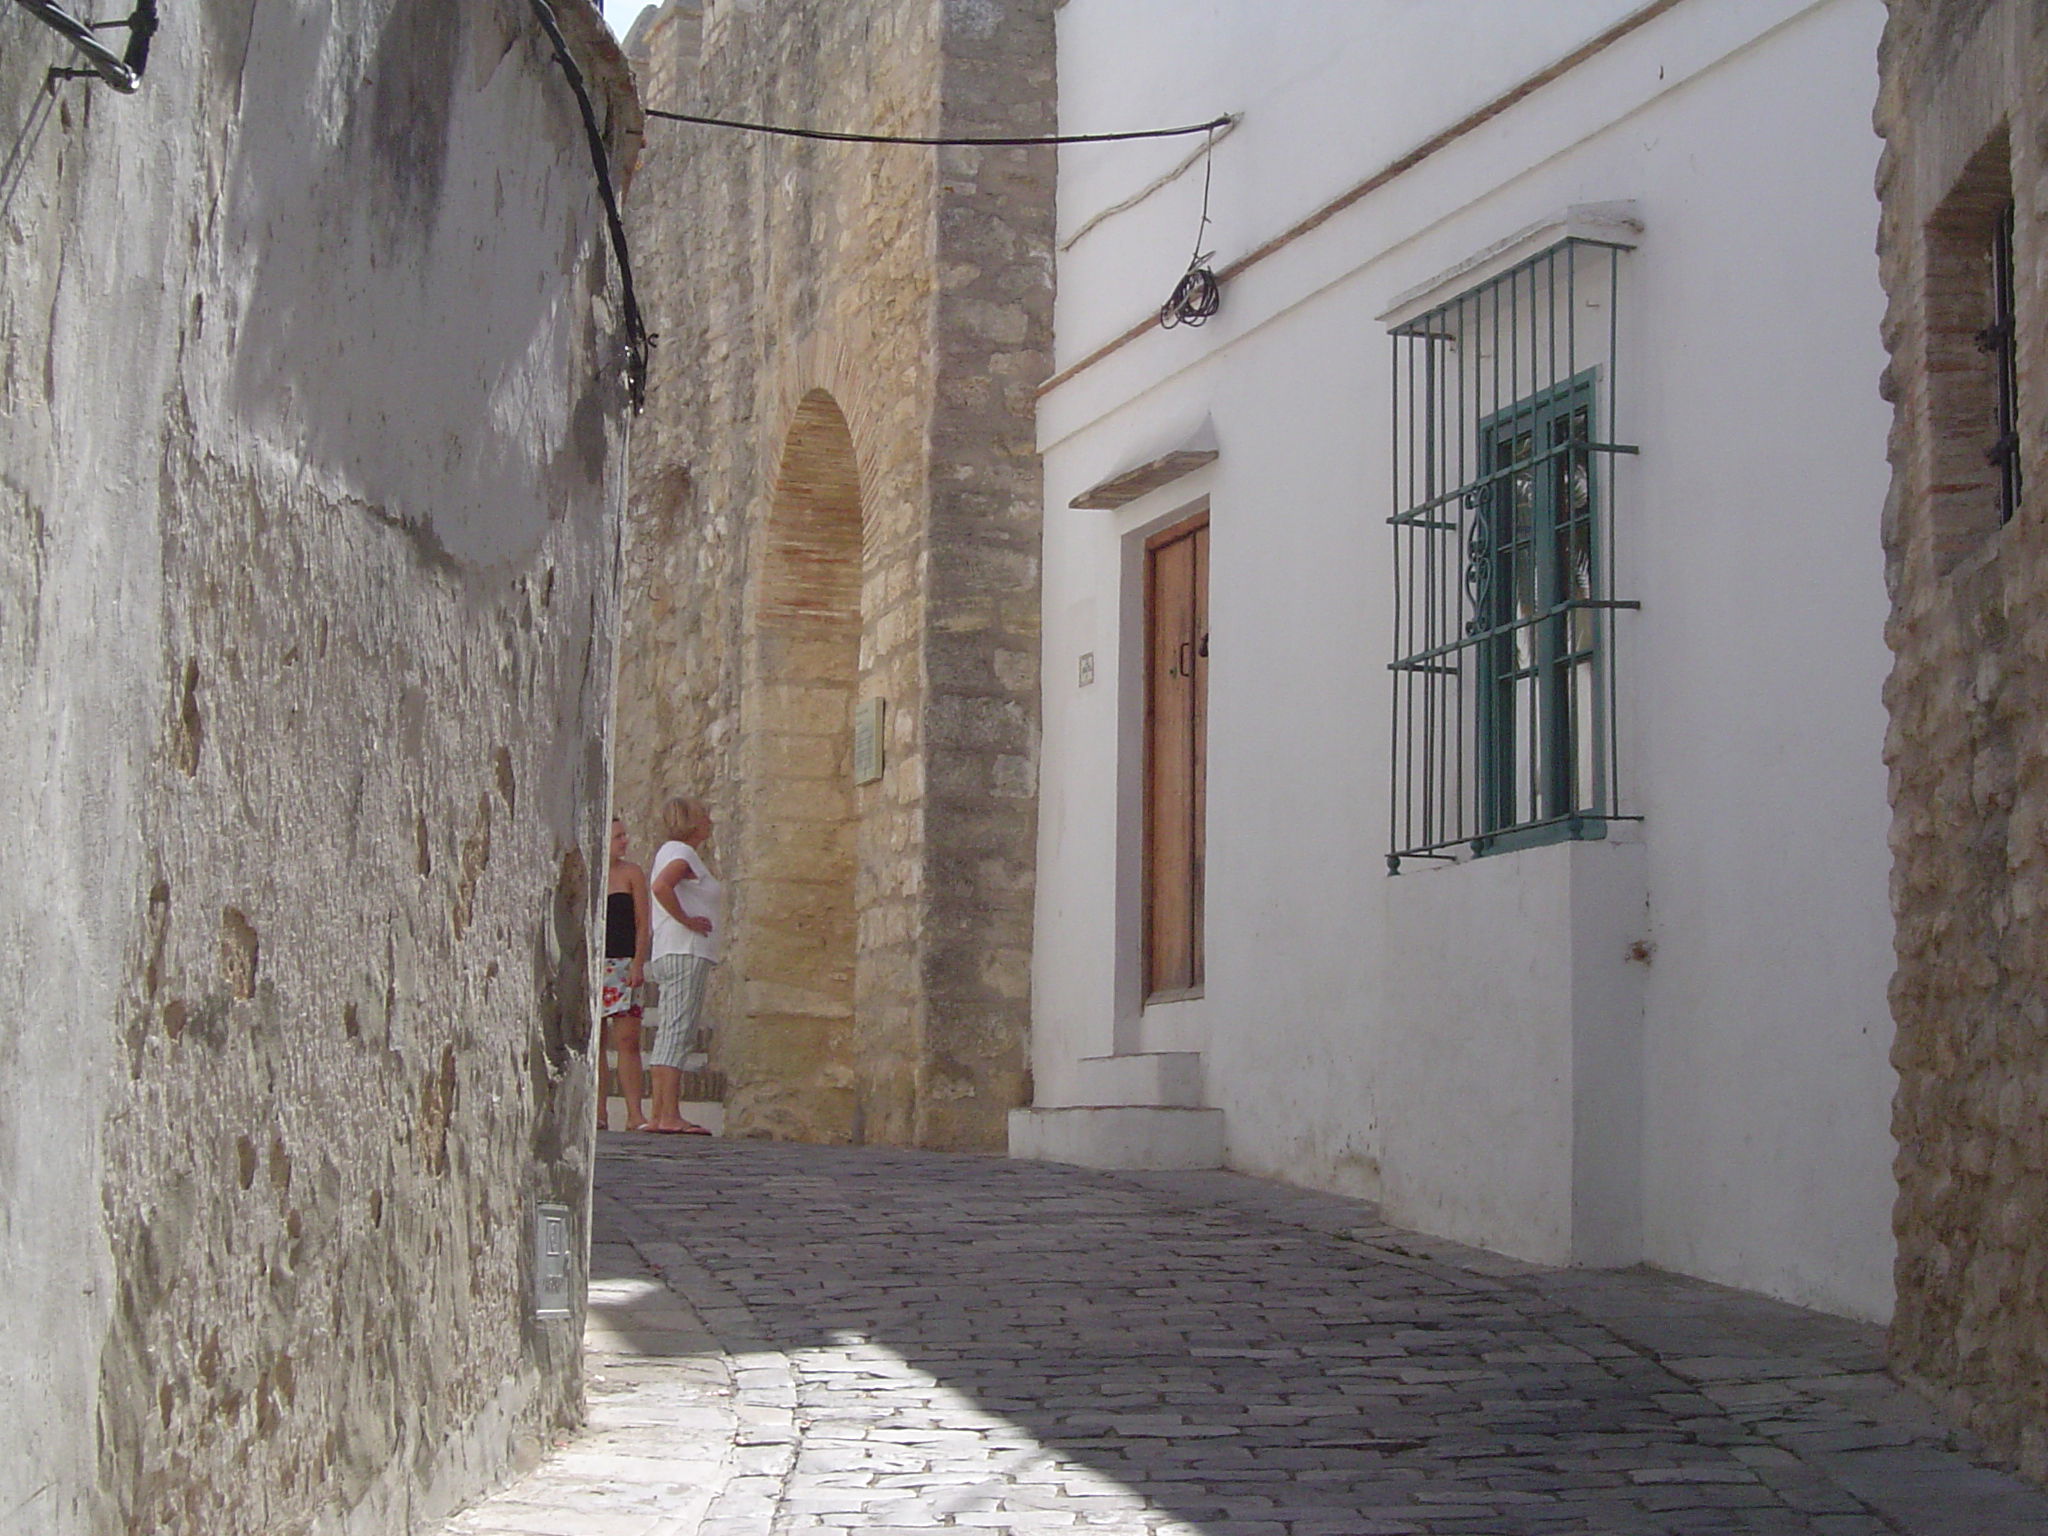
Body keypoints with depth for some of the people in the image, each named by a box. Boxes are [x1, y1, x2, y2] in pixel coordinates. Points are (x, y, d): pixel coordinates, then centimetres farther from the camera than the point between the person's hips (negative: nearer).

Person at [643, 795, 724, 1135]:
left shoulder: (671, 852, 23)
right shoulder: (681, 853, -8)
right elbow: (661, 886, -26)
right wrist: (686, 919, -18)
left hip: (671, 954, 11)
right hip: (686, 953, -11)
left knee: (668, 1035, 7)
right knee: (678, 1033, -14)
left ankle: (659, 1115, 5)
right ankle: (670, 1116, -19)